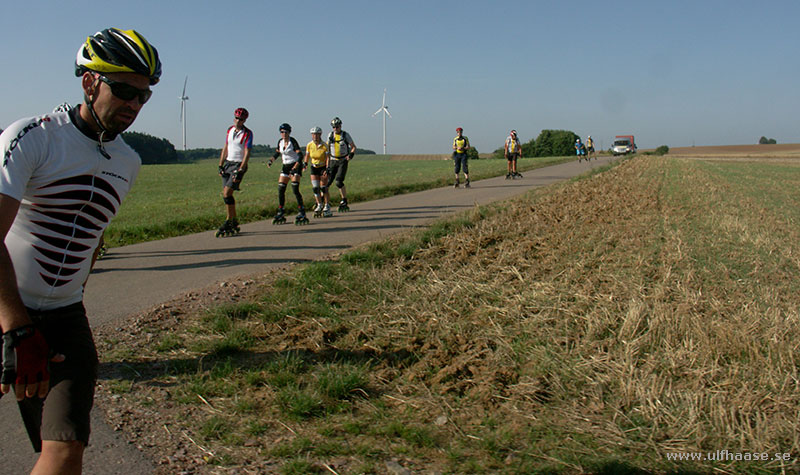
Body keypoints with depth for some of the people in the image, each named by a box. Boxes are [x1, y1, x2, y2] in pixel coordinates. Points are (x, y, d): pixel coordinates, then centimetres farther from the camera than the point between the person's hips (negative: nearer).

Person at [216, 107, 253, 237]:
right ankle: (234, 223, 14)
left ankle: (228, 223, -8)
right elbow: (225, 148, 15)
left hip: (239, 165, -7)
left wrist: (240, 171, -20)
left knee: (227, 193, -16)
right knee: (227, 194, 5)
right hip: (228, 163, 7)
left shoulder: (247, 133, -10)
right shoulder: (230, 130, 10)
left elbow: (247, 154, -14)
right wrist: (220, 166, 9)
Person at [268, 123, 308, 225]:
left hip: (295, 166, -6)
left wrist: (294, 168, -30)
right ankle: (280, 213, 13)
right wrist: (271, 160, 2)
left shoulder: (292, 141, -14)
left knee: (295, 189, -17)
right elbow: (277, 152, 22)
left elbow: (300, 155, -21)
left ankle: (302, 213, -11)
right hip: (286, 167, 6)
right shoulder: (280, 142, 5)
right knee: (280, 189, 1)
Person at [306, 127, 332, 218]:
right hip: (314, 167, 4)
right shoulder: (309, 145, -6)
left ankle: (327, 206, 3)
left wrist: (327, 169, -25)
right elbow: (307, 155, 10)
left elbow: (327, 158, -16)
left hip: (323, 167, -4)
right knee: (315, 187, -3)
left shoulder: (324, 146, -17)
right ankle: (319, 205, 13)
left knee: (323, 187, -8)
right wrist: (305, 164, -6)